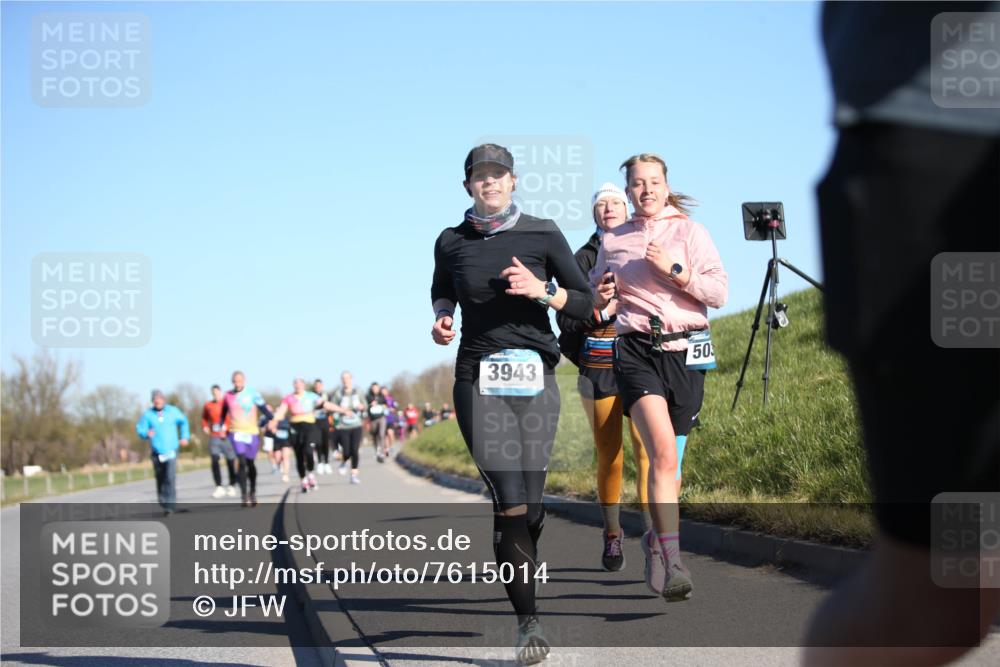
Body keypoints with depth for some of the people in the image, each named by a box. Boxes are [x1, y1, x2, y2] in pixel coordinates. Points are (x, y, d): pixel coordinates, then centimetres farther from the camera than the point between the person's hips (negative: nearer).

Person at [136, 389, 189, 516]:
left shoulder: (173, 411, 5)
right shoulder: (148, 414, 1)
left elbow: (183, 422, 23)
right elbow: (140, 429, -1)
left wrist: (185, 437, 16)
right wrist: (146, 434, -22)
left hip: (170, 451, -1)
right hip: (156, 452, 1)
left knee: (170, 478, -17)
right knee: (160, 480, 8)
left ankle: (170, 505, -19)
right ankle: (164, 504, 23)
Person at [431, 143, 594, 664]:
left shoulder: (543, 235, 4)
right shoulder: (451, 243, 7)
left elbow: (585, 302, 5)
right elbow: (441, 291, 26)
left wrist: (542, 291, -12)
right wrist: (442, 318, 5)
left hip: (535, 377, 1)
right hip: (478, 379, -1)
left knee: (530, 502, 2)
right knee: (510, 500, -14)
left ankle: (521, 580, 31)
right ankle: (528, 621, -13)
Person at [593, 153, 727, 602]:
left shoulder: (690, 232, 7)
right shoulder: (612, 242, 13)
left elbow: (719, 292, -2)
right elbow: (594, 299, 26)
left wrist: (674, 270, -13)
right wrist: (600, 296, 3)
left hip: (684, 349, 1)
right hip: (636, 349, -1)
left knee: (669, 458, 5)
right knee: (663, 452, -22)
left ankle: (657, 541, 31)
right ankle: (672, 563, -28)